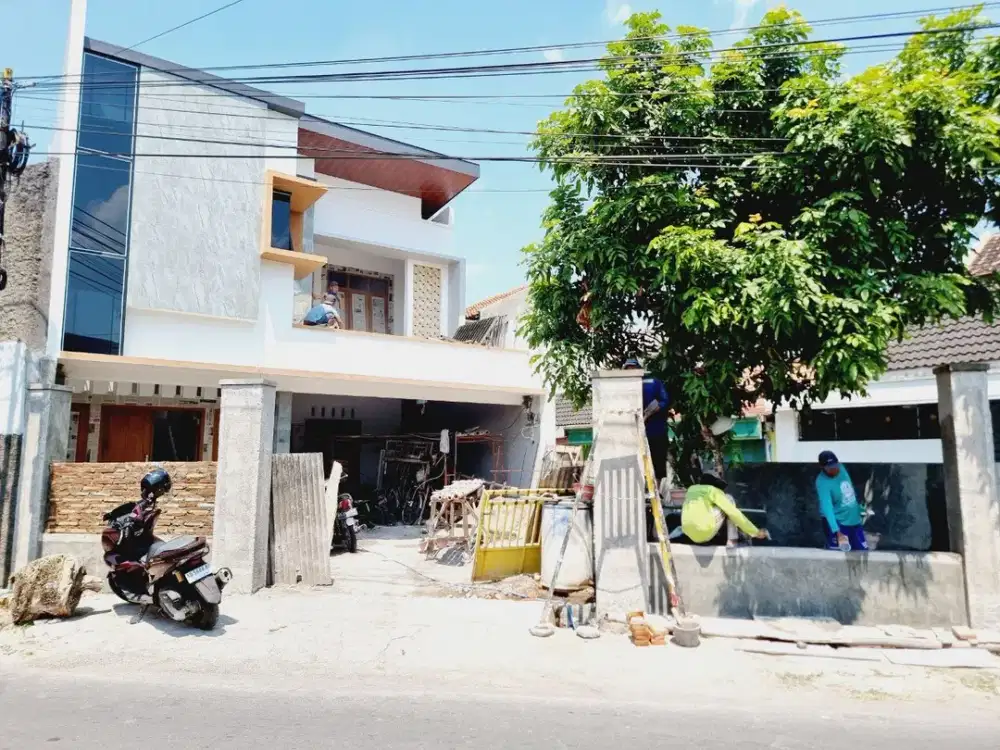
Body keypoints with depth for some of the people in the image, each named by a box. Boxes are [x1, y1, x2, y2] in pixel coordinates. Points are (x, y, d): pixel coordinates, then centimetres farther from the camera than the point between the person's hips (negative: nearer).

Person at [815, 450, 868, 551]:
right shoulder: (822, 483, -27)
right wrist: (837, 532, -46)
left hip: (855, 520, 7)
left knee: (863, 551, 16)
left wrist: (858, 507, 24)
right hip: (837, 522, -7)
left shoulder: (841, 468, -6)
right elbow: (827, 508, -36)